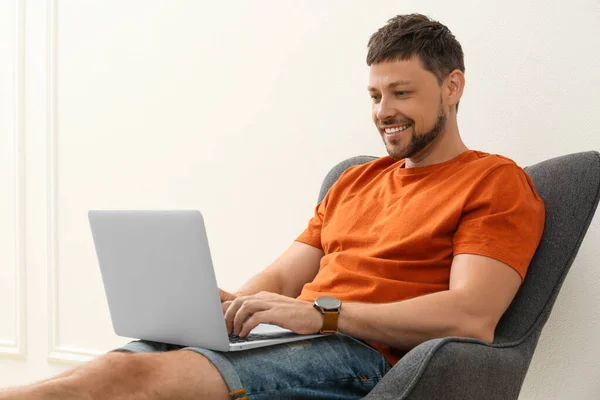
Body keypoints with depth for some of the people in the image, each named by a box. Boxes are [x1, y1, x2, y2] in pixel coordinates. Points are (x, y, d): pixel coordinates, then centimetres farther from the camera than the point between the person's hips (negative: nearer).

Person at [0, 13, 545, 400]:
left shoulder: (498, 183, 3)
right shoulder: (357, 180, 26)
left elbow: (472, 317, -12)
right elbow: (281, 276, 21)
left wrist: (322, 312, -18)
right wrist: (228, 306, -3)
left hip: (362, 353, -6)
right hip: (282, 336, 7)